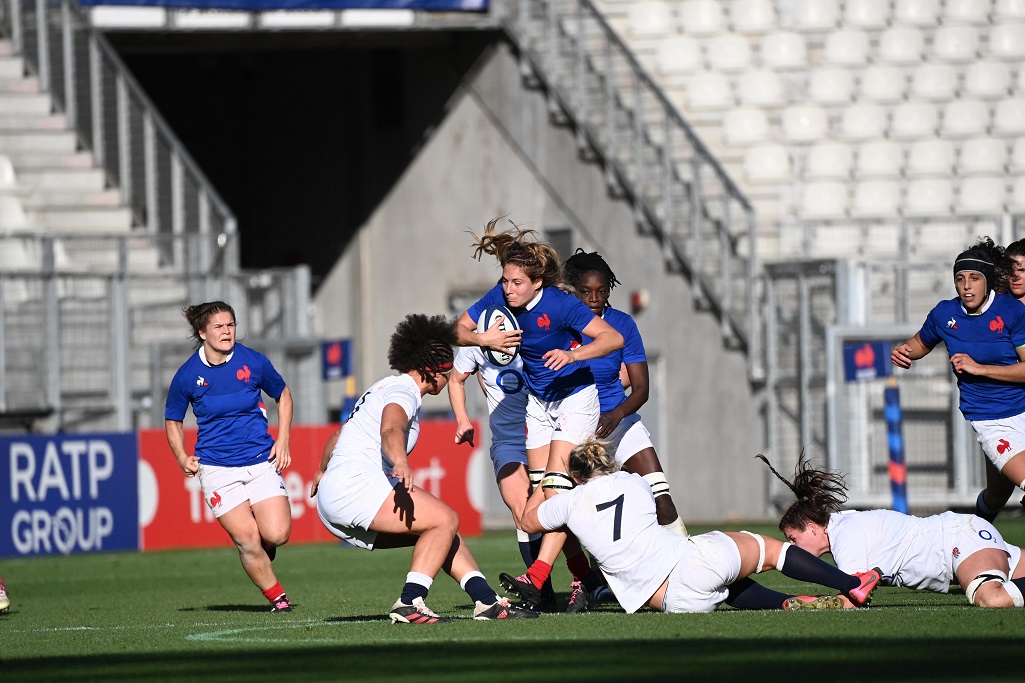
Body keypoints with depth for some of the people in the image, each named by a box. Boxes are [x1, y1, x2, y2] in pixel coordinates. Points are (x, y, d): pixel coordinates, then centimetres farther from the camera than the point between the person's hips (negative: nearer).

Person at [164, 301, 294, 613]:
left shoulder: (253, 362, -4)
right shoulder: (187, 375, -5)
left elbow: (283, 396, 13)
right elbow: (172, 421, 10)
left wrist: (282, 441, 2)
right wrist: (183, 458, -6)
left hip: (261, 459, 1)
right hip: (216, 467, -1)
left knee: (276, 535, -14)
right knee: (247, 540, -12)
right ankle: (276, 596, 8)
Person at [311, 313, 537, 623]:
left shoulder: (383, 388, 24)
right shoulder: (401, 391, -8)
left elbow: (338, 436, 37)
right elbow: (391, 430, -32)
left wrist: (322, 472, 54)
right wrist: (400, 463, -52)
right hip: (355, 487, -11)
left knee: (441, 530, 13)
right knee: (445, 520, -16)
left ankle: (487, 600, 8)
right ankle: (410, 604, -26)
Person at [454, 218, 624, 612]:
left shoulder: (559, 304, -24)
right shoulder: (499, 298, -9)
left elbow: (613, 338, -25)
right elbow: (459, 331, 3)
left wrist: (573, 354, -40)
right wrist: (483, 338, -19)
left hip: (575, 396, -7)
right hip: (537, 401, 7)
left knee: (558, 488, -17)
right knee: (541, 494, 2)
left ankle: (536, 578, -27)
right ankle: (583, 578, 9)